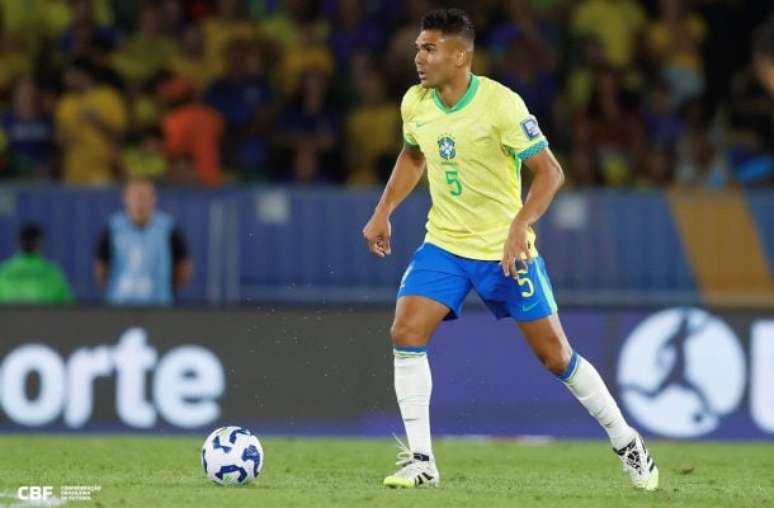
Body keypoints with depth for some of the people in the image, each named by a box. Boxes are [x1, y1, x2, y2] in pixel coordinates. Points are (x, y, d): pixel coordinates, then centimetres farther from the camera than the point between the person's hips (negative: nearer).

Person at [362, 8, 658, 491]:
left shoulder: (501, 104, -20)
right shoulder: (415, 103, -2)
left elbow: (549, 171, -18)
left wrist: (520, 225, -31)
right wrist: (383, 212, 11)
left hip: (506, 251, -4)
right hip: (444, 246, 4)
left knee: (555, 355, 2)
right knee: (406, 333, -15)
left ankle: (627, 444, 21)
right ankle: (420, 461, -8)